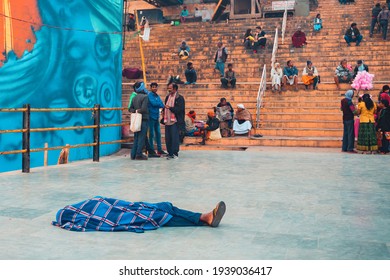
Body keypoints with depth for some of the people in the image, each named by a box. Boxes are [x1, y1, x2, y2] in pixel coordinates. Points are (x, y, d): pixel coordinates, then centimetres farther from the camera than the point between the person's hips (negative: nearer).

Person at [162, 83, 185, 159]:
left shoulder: (179, 98, -5)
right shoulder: (168, 97, 17)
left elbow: (180, 109, -15)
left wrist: (170, 108, -18)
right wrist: (164, 111, 5)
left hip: (175, 122, -7)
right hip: (167, 121, 7)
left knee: (175, 138, -6)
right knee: (168, 138, 8)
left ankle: (175, 154, 0)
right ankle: (170, 153, 16)